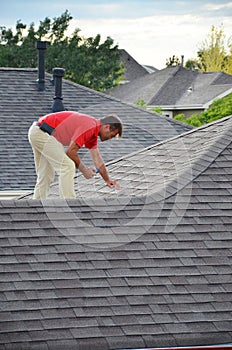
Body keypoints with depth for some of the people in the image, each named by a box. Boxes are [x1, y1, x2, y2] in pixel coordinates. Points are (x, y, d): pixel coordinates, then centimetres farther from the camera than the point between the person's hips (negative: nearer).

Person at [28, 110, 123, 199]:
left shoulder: (93, 132, 14)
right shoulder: (89, 127, -17)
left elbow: (97, 159, 24)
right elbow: (71, 152, -16)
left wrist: (107, 180, 32)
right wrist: (84, 170, -5)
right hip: (42, 133, -10)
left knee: (46, 176, 18)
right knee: (67, 166, -12)